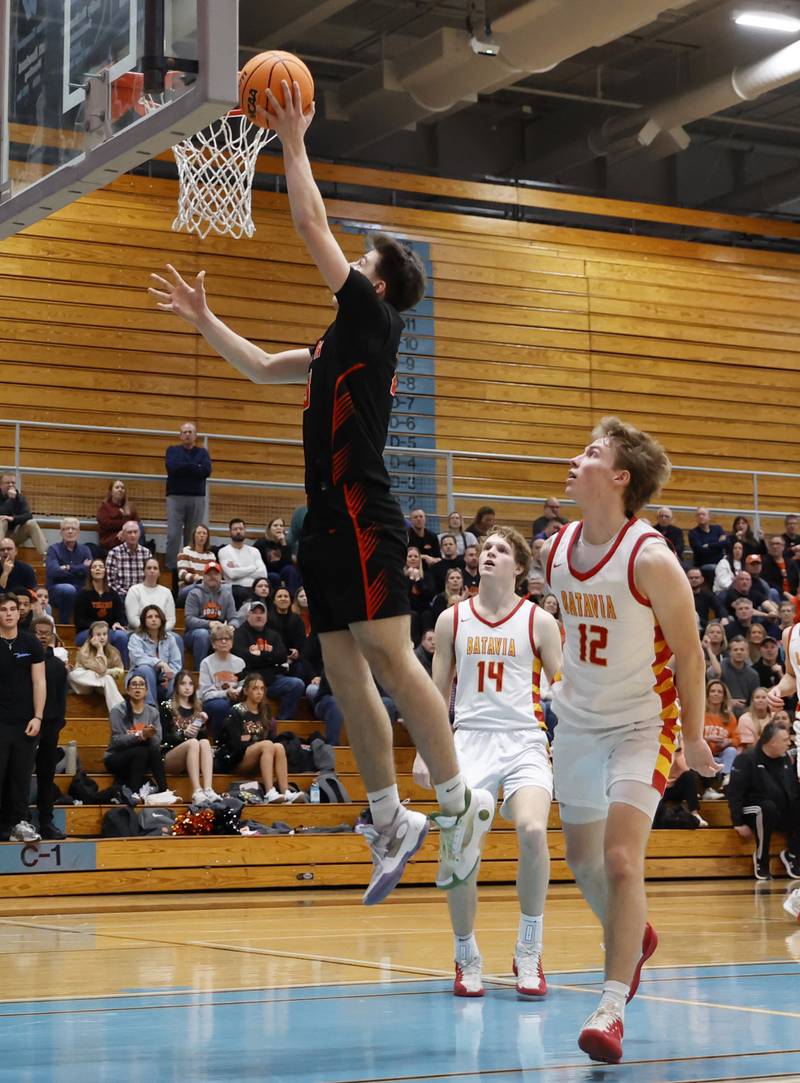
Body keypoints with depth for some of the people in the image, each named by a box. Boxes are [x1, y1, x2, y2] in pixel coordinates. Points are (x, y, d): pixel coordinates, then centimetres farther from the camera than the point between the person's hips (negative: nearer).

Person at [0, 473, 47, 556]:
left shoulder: (20, 497, 3)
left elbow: (29, 515, -12)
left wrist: (13, 518, -28)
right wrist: (11, 499, -28)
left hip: (14, 535, 3)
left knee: (31, 523, -19)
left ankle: (46, 555, -28)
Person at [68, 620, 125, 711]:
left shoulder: (112, 651, -5)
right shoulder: (85, 651, -18)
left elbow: (120, 670, -6)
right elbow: (100, 669, -28)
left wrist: (107, 672, -23)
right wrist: (99, 648, -28)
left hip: (102, 687, 2)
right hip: (85, 686, -2)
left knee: (108, 679, -34)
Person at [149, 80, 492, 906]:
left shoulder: (374, 319, -1)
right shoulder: (341, 343, 23)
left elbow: (312, 227, -5)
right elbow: (262, 367, 36)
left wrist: (293, 143, 3)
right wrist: (202, 319, 34)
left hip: (362, 521, -9)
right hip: (328, 526, 9)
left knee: (389, 658, -14)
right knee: (345, 674, 6)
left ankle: (459, 801, -10)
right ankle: (392, 823, 8)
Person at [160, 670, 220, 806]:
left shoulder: (198, 709, 20)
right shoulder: (166, 707, 7)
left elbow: (204, 736, 14)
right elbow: (163, 738, -2)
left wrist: (203, 723, -5)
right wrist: (183, 733, -18)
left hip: (192, 760, 4)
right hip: (169, 756, -4)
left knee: (205, 742, -29)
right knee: (193, 743, -33)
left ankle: (208, 790, -49)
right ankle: (197, 793, -50)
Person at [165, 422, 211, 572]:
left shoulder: (202, 452, 15)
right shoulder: (173, 450, 13)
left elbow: (207, 470, -4)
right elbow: (172, 467, -8)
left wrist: (183, 468, -4)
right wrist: (195, 467, -3)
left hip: (197, 498, 1)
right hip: (176, 497, -1)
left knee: (193, 536, -2)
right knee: (173, 535, -9)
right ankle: (171, 568, -8)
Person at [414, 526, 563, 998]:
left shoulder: (539, 621, 4)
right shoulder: (452, 620, 9)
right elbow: (438, 692, 15)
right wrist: (424, 753, 10)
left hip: (525, 741, -1)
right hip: (470, 740, 2)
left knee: (533, 831, -25)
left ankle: (529, 953, -8)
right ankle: (467, 958, 6)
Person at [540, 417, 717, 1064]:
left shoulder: (651, 559, -22)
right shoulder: (556, 551, -3)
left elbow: (689, 654, -13)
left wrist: (694, 737, -6)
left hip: (643, 724, -6)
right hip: (578, 720, 7)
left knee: (620, 859, -18)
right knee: (582, 857, 17)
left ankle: (612, 1007, -10)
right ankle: (634, 936, 46)